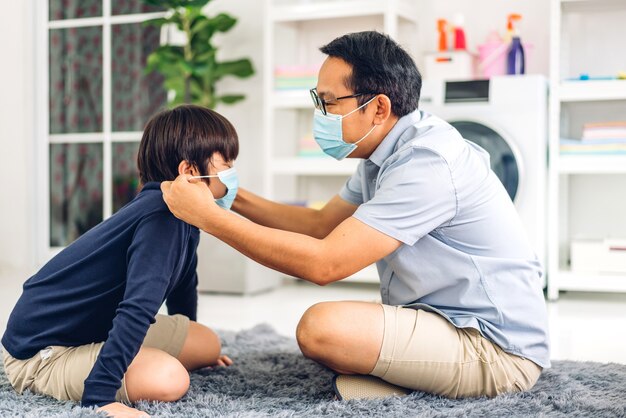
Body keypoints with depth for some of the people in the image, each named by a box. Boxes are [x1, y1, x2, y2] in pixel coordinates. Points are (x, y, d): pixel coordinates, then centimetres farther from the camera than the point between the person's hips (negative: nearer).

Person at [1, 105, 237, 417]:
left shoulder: (181, 217, 5)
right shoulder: (160, 216, -27)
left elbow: (182, 283, 24)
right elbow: (139, 308, -37)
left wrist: (190, 346, 41)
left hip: (102, 327, 10)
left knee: (208, 344, 14)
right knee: (169, 379, -32)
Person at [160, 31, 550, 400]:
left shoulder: (427, 164, -24)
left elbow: (324, 263, -27)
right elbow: (322, 224, 13)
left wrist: (209, 216, -23)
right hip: (448, 322, 10)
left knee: (321, 326, -28)